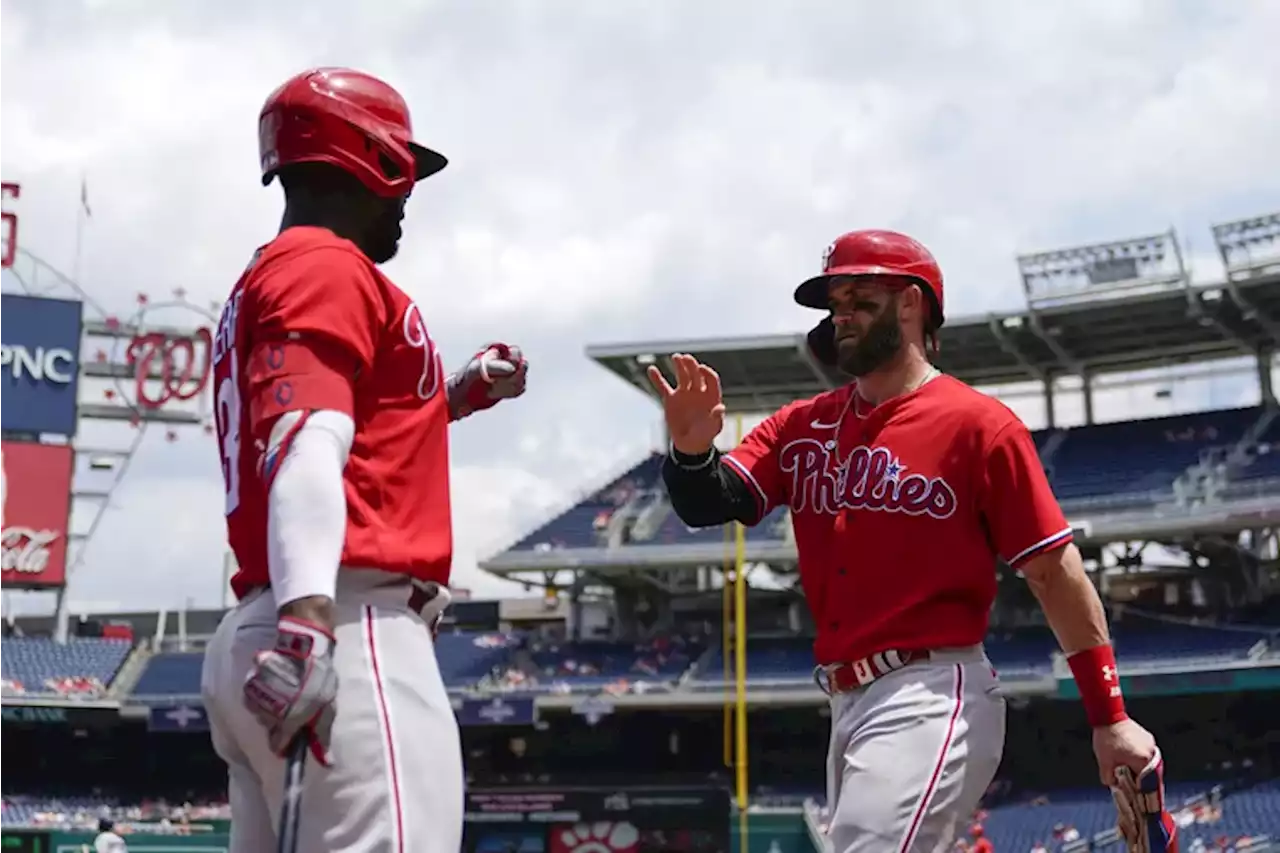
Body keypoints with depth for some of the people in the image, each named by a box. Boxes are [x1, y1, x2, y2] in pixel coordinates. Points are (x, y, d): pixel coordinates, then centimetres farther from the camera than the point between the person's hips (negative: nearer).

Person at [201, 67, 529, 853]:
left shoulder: (263, 282, 27)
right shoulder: (329, 267, -3)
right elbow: (307, 443, -20)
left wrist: (461, 394, 31)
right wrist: (309, 612, -32)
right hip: (352, 631, -10)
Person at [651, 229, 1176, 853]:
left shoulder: (979, 425, -4)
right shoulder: (800, 426, 13)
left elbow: (1055, 573, -5)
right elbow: (708, 504, 3)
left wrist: (1109, 719, -8)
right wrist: (693, 451, -21)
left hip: (932, 701, -7)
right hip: (847, 706, 7)